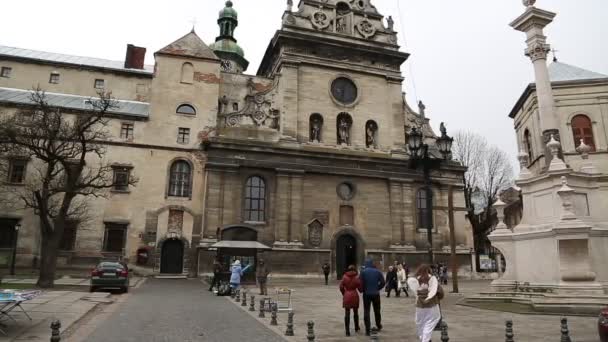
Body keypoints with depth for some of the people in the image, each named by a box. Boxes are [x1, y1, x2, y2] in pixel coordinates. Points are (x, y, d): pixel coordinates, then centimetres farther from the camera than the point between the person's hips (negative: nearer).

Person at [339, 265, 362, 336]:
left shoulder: (344, 277, -2)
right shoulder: (357, 277, -4)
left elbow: (341, 287, -2)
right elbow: (360, 288, -4)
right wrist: (361, 290, 19)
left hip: (347, 296, 0)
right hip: (355, 296, 0)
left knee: (347, 314, 2)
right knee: (355, 312, 19)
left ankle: (347, 331, -2)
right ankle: (356, 328, 33)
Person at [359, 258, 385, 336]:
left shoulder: (363, 272, -9)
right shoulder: (377, 272, -2)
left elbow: (360, 283, -14)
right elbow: (383, 282, -4)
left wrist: (363, 290, 3)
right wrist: (377, 288, 10)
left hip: (366, 294, -2)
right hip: (376, 294, 2)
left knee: (366, 311, 3)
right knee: (377, 310, 20)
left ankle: (367, 330, -1)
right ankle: (378, 326, 36)